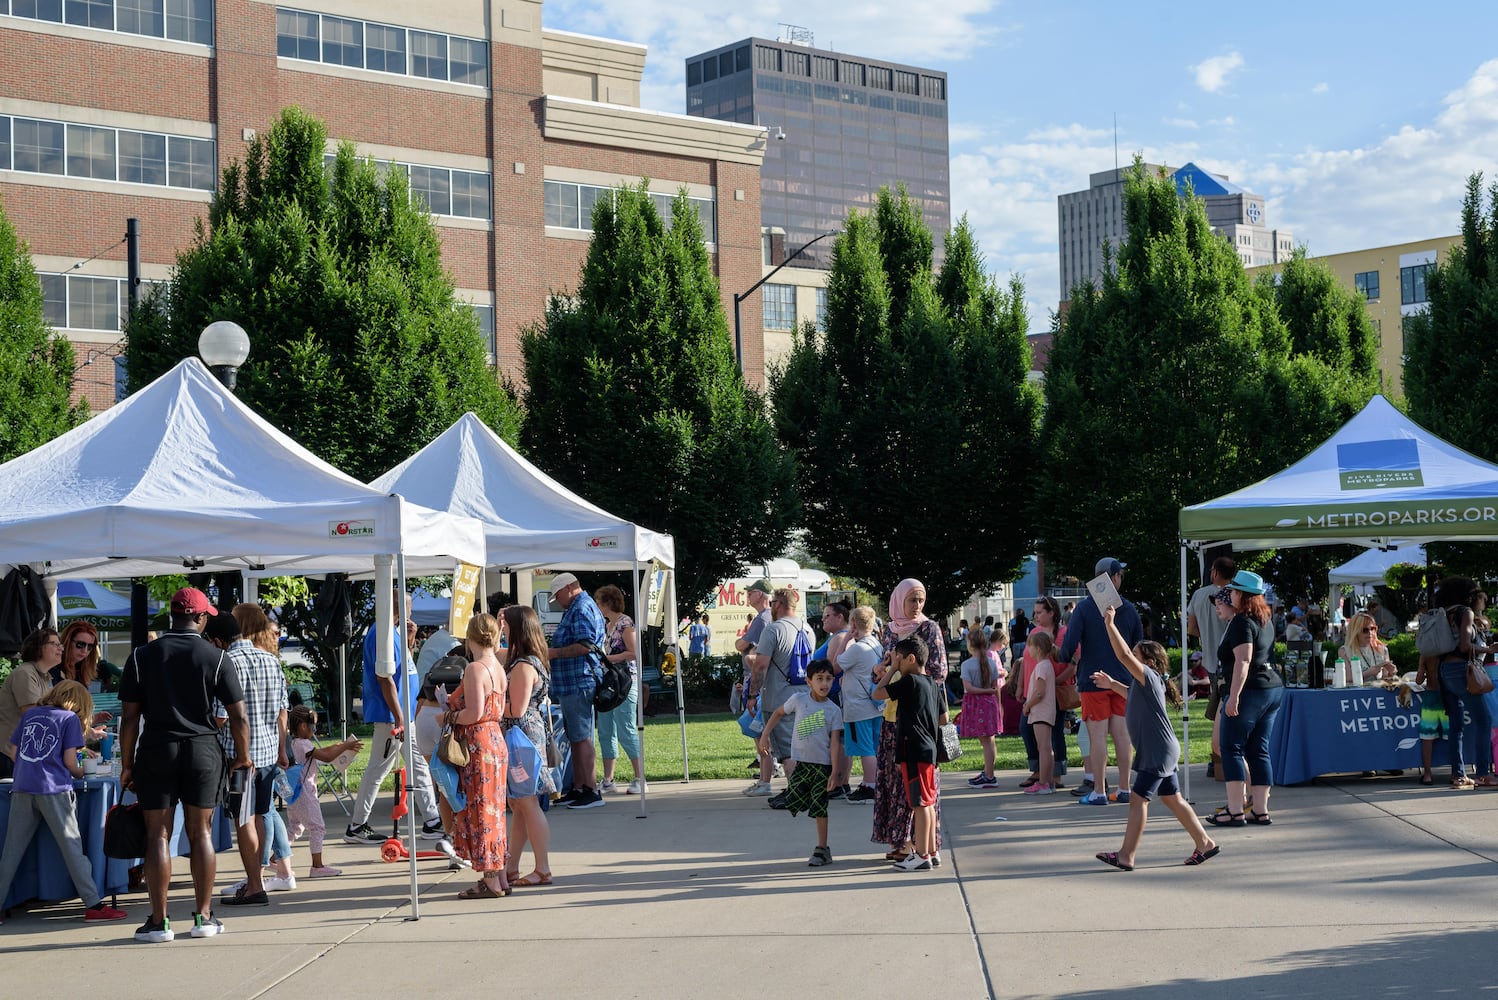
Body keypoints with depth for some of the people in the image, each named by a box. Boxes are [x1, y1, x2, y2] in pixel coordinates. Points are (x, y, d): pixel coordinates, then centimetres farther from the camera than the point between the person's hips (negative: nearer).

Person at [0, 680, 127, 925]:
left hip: (22, 789, 4)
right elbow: (69, 761, -1)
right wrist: (82, 773, 19)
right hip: (53, 790, -4)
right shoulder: (70, 718, 4)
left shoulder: (29, 714, 18)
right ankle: (93, 905, 0)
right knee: (72, 848, 0)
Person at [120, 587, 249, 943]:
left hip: (156, 752, 0)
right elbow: (239, 717, -3)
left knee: (158, 835, 2)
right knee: (201, 834, 7)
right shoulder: (217, 658, -2)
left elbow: (129, 717, -1)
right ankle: (204, 917, 10)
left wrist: (127, 764, 6)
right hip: (203, 751, 0)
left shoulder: (142, 656, 1)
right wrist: (242, 757, 11)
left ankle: (159, 922, 1)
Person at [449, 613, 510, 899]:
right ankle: (500, 877, 17)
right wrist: (455, 704, 19)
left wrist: (449, 716, -5)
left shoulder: (475, 669, -15)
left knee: (479, 811, -3)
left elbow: (474, 713, -22)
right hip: (496, 740, 9)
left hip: (478, 744, -9)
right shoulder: (498, 669, 11)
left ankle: (490, 881, 0)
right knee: (493, 810, 14)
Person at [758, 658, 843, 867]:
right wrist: (765, 735, 9)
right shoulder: (798, 699, -3)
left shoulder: (833, 710, -6)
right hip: (801, 762, 2)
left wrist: (834, 772, -12)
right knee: (793, 802, -4)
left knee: (819, 807, -1)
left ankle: (822, 850, 6)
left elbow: (835, 743, -8)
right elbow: (778, 713, 15)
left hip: (822, 764, -2)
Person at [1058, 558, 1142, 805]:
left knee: (1097, 735, -3)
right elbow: (1140, 644, 12)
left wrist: (1063, 659, 8)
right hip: (1122, 680, 4)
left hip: (1093, 681, -4)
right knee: (1121, 734, 7)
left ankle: (1098, 791, -2)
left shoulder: (1085, 608, -8)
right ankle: (1124, 789, 10)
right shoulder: (1128, 609, 4)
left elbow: (1070, 643, -13)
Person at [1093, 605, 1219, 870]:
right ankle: (1205, 844, 21)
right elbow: (1132, 695, 40)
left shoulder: (1150, 677, -14)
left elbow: (1124, 655, -27)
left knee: (1138, 799, -9)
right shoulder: (1143, 684, 15)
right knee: (1172, 799, 15)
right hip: (1162, 752, 11)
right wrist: (1111, 685, 33)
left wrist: (1110, 624, -25)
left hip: (1158, 753, -11)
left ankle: (1126, 856, -10)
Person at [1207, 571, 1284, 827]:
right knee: (1259, 751, 10)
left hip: (1248, 691, -9)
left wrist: (1234, 696, -24)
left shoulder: (1241, 622, -12)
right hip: (1273, 689, 9)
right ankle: (1260, 810, 8)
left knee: (1232, 750, -4)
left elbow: (1243, 661, -21)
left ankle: (1235, 812, -8)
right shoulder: (1265, 622, 15)